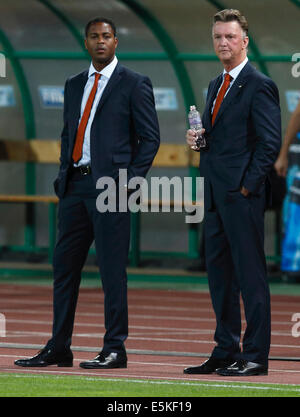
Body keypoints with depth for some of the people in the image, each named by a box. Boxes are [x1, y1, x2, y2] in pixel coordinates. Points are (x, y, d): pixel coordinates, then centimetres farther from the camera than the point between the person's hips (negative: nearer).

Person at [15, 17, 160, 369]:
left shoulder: (134, 85, 0)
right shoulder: (75, 85, 18)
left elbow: (149, 138, -2)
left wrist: (130, 180, -10)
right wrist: (64, 174, 11)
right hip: (75, 185, 6)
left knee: (112, 270, -5)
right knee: (65, 265, 6)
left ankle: (115, 349, -1)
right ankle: (58, 348, 11)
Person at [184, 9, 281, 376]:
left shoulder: (259, 86, -9)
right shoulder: (216, 86, 18)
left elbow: (270, 142, -13)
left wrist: (248, 185, -15)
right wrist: (197, 138, 5)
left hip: (242, 194, -9)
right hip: (215, 195, 9)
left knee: (250, 274, -6)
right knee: (218, 273, 11)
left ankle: (255, 356, -4)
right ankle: (226, 352, 18)